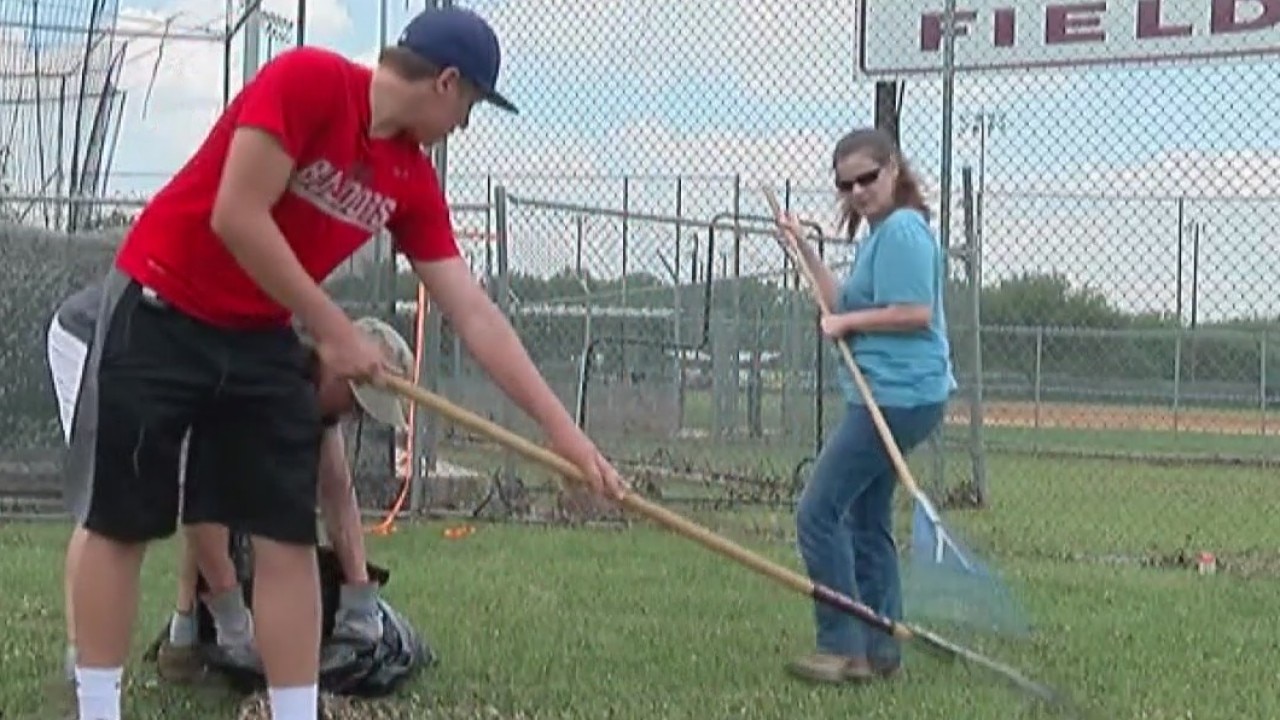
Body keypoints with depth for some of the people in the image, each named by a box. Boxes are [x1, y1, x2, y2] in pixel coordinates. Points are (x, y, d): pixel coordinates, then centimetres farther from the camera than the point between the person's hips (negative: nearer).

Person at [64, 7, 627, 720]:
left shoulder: (413, 181, 0)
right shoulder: (307, 78, -20)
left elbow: (475, 315, 1)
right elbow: (236, 218, -24)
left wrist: (562, 428, -3)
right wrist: (335, 331, -18)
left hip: (261, 337, 6)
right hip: (159, 311, -6)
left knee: (290, 536, -2)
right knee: (119, 523, -3)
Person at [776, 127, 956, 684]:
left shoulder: (901, 230, -13)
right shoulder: (878, 233, 19)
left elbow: (916, 313, -21)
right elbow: (846, 307, 20)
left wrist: (846, 322, -12)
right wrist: (804, 251, 17)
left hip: (896, 396, -11)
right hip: (884, 395, 11)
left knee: (817, 513, -11)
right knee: (867, 523, 15)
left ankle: (843, 648, -9)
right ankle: (881, 652, 20)